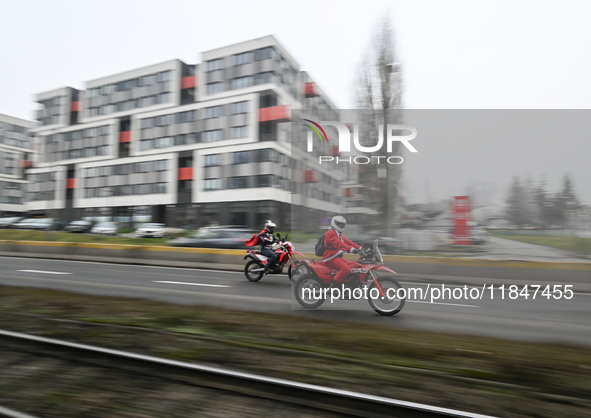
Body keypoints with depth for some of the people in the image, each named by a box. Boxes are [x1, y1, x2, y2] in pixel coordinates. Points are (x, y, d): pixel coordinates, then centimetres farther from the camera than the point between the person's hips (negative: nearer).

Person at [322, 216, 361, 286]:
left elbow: (347, 242, 18)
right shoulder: (331, 233, -13)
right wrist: (350, 249, -42)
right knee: (345, 268, -27)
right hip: (330, 258, -10)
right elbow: (338, 243, -29)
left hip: (338, 257, 10)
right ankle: (333, 286, -24)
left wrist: (359, 247, 8)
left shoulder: (339, 234, 23)